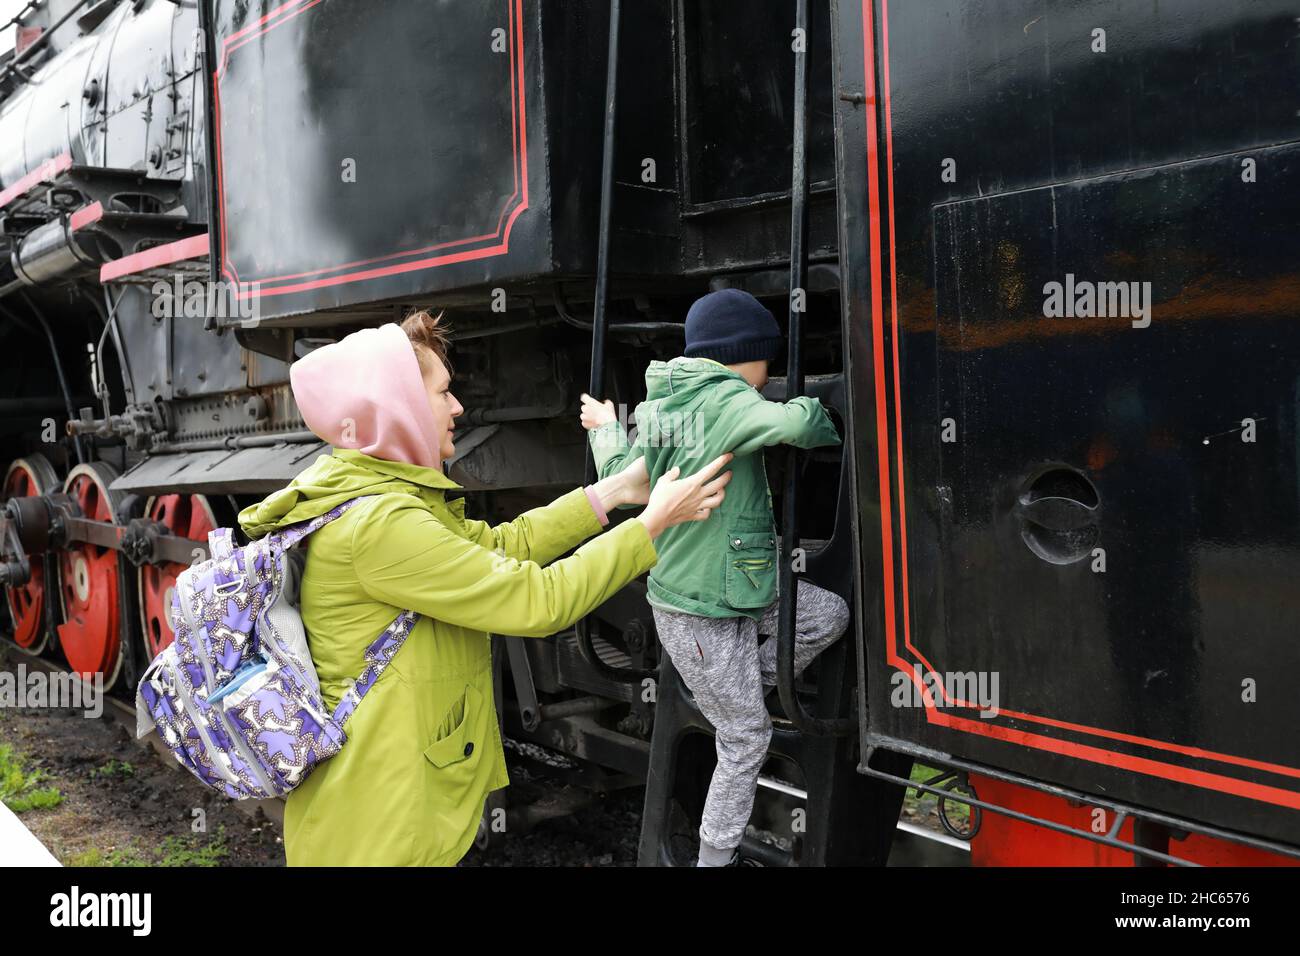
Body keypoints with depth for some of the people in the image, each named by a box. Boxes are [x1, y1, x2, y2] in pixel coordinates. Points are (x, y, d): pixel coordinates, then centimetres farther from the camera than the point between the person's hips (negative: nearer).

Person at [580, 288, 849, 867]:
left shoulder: (655, 406, 4)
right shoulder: (726, 401, -20)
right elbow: (793, 423, -38)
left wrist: (604, 429, 32)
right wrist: (826, 428, -15)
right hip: (706, 614, -9)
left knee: (830, 615, 13)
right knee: (747, 741, 7)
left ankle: (746, 686, 25)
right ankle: (715, 858, 22)